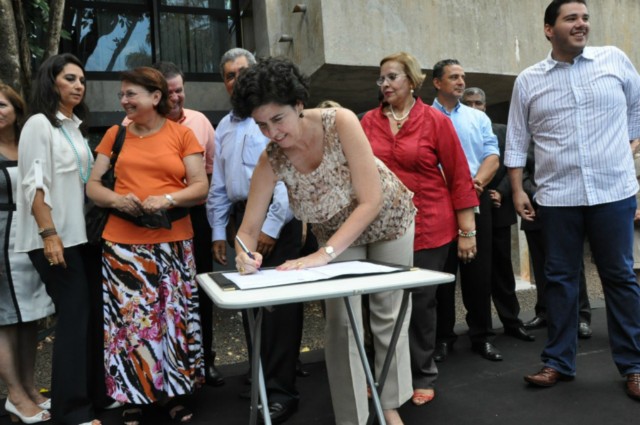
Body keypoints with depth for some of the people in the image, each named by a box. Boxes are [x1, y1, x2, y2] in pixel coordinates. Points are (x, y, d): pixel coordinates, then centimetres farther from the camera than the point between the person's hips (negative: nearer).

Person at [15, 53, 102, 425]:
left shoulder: (76, 126, 16)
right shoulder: (40, 123, -7)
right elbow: (34, 184, -14)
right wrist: (49, 234, -20)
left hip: (81, 233, 8)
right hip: (56, 237, -7)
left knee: (87, 313, 10)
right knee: (75, 316, -6)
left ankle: (89, 392, 24)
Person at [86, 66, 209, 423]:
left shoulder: (182, 133, 3)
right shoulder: (115, 134, 10)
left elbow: (201, 187, -1)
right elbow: (93, 185, 9)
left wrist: (167, 199, -17)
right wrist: (117, 199, -11)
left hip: (173, 242, -1)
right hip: (122, 242, 2)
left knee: (173, 316, 6)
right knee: (130, 318, 4)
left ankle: (175, 392, 22)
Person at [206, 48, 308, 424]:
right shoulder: (224, 127, 18)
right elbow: (218, 185, 18)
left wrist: (272, 225, -18)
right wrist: (219, 231, 12)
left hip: (277, 218, -7)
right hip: (241, 217, 7)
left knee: (281, 303, -4)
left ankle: (281, 390, 7)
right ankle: (261, 377, 27)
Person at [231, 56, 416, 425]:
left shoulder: (340, 122, -32)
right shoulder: (271, 159, -23)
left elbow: (371, 201, -34)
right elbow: (249, 228, -20)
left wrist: (323, 255, -40)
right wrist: (245, 254, -43)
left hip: (387, 219, -2)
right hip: (337, 231, 2)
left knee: (388, 314, 9)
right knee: (340, 323, -2)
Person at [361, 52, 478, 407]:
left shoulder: (436, 121, -2)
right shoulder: (368, 121, 5)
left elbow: (459, 176, -2)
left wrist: (467, 230, -5)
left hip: (429, 227, -2)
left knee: (422, 301, 7)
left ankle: (422, 376, 27)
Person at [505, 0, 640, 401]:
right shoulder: (528, 81, 5)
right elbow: (517, 142, 6)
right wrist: (518, 190, 1)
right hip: (557, 197, 0)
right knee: (560, 279, 8)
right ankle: (559, 362, 21)